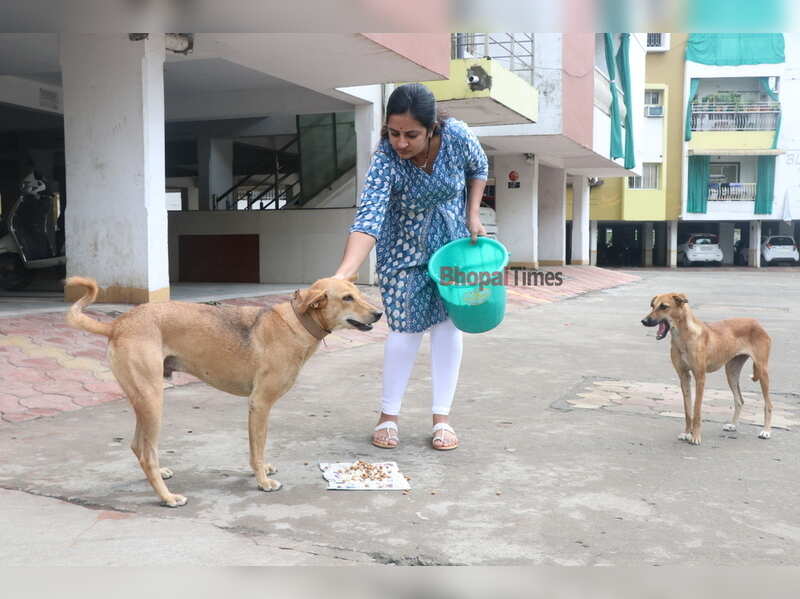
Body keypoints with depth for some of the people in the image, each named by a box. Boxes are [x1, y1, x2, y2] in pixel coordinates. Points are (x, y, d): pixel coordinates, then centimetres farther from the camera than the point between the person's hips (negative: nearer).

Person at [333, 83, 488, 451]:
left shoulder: (457, 135, -24)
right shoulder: (385, 160, -31)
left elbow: (478, 169, 0)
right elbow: (369, 219, -43)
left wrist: (473, 215, -9)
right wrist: (343, 274, -56)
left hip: (452, 240, 3)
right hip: (405, 248, -2)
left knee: (448, 323, 0)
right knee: (407, 327, -4)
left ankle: (442, 417, 9)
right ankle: (388, 416, 10)